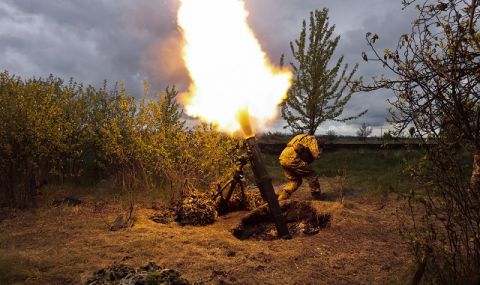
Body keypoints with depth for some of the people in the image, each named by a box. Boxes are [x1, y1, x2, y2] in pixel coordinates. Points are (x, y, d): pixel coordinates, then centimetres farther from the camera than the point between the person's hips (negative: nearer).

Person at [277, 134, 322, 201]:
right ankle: (317, 196, 15)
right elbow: (316, 154, -1)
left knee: (295, 181, 20)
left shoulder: (300, 139, 35)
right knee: (311, 175, 7)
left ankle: (281, 198, 12)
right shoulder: (312, 139, 12)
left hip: (283, 158, 8)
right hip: (291, 159, -8)